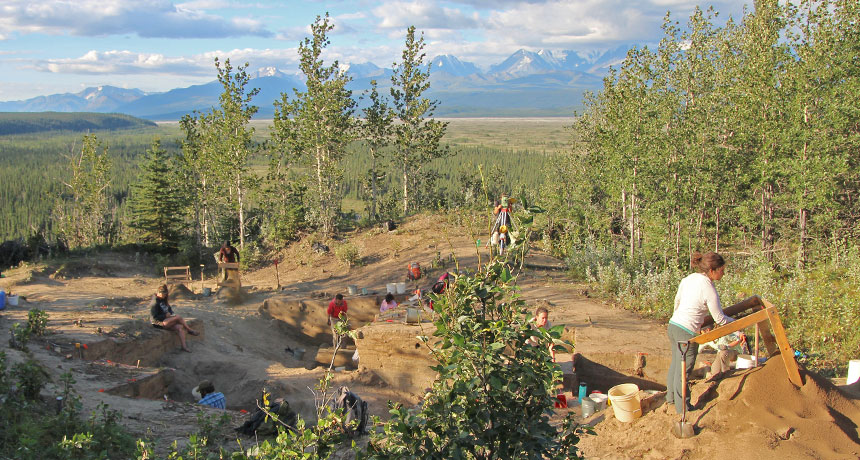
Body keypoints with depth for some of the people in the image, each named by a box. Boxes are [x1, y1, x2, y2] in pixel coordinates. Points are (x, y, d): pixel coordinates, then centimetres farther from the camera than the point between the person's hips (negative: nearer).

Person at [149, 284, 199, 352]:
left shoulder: (163, 300, 15)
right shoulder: (154, 302, -13)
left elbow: (169, 310, 26)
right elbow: (154, 317, -17)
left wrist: (171, 314, 5)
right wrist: (166, 315, -15)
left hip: (166, 320, 9)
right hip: (159, 323, -9)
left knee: (180, 327, -19)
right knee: (178, 317, -25)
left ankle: (184, 346, -27)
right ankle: (190, 330, -4)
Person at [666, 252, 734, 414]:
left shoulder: (688, 279, 5)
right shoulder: (709, 290, -16)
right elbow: (719, 319, -6)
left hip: (673, 326, 8)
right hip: (687, 332, -8)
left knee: (675, 364, 23)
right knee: (683, 371, 5)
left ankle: (670, 397, 39)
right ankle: (682, 408, 17)